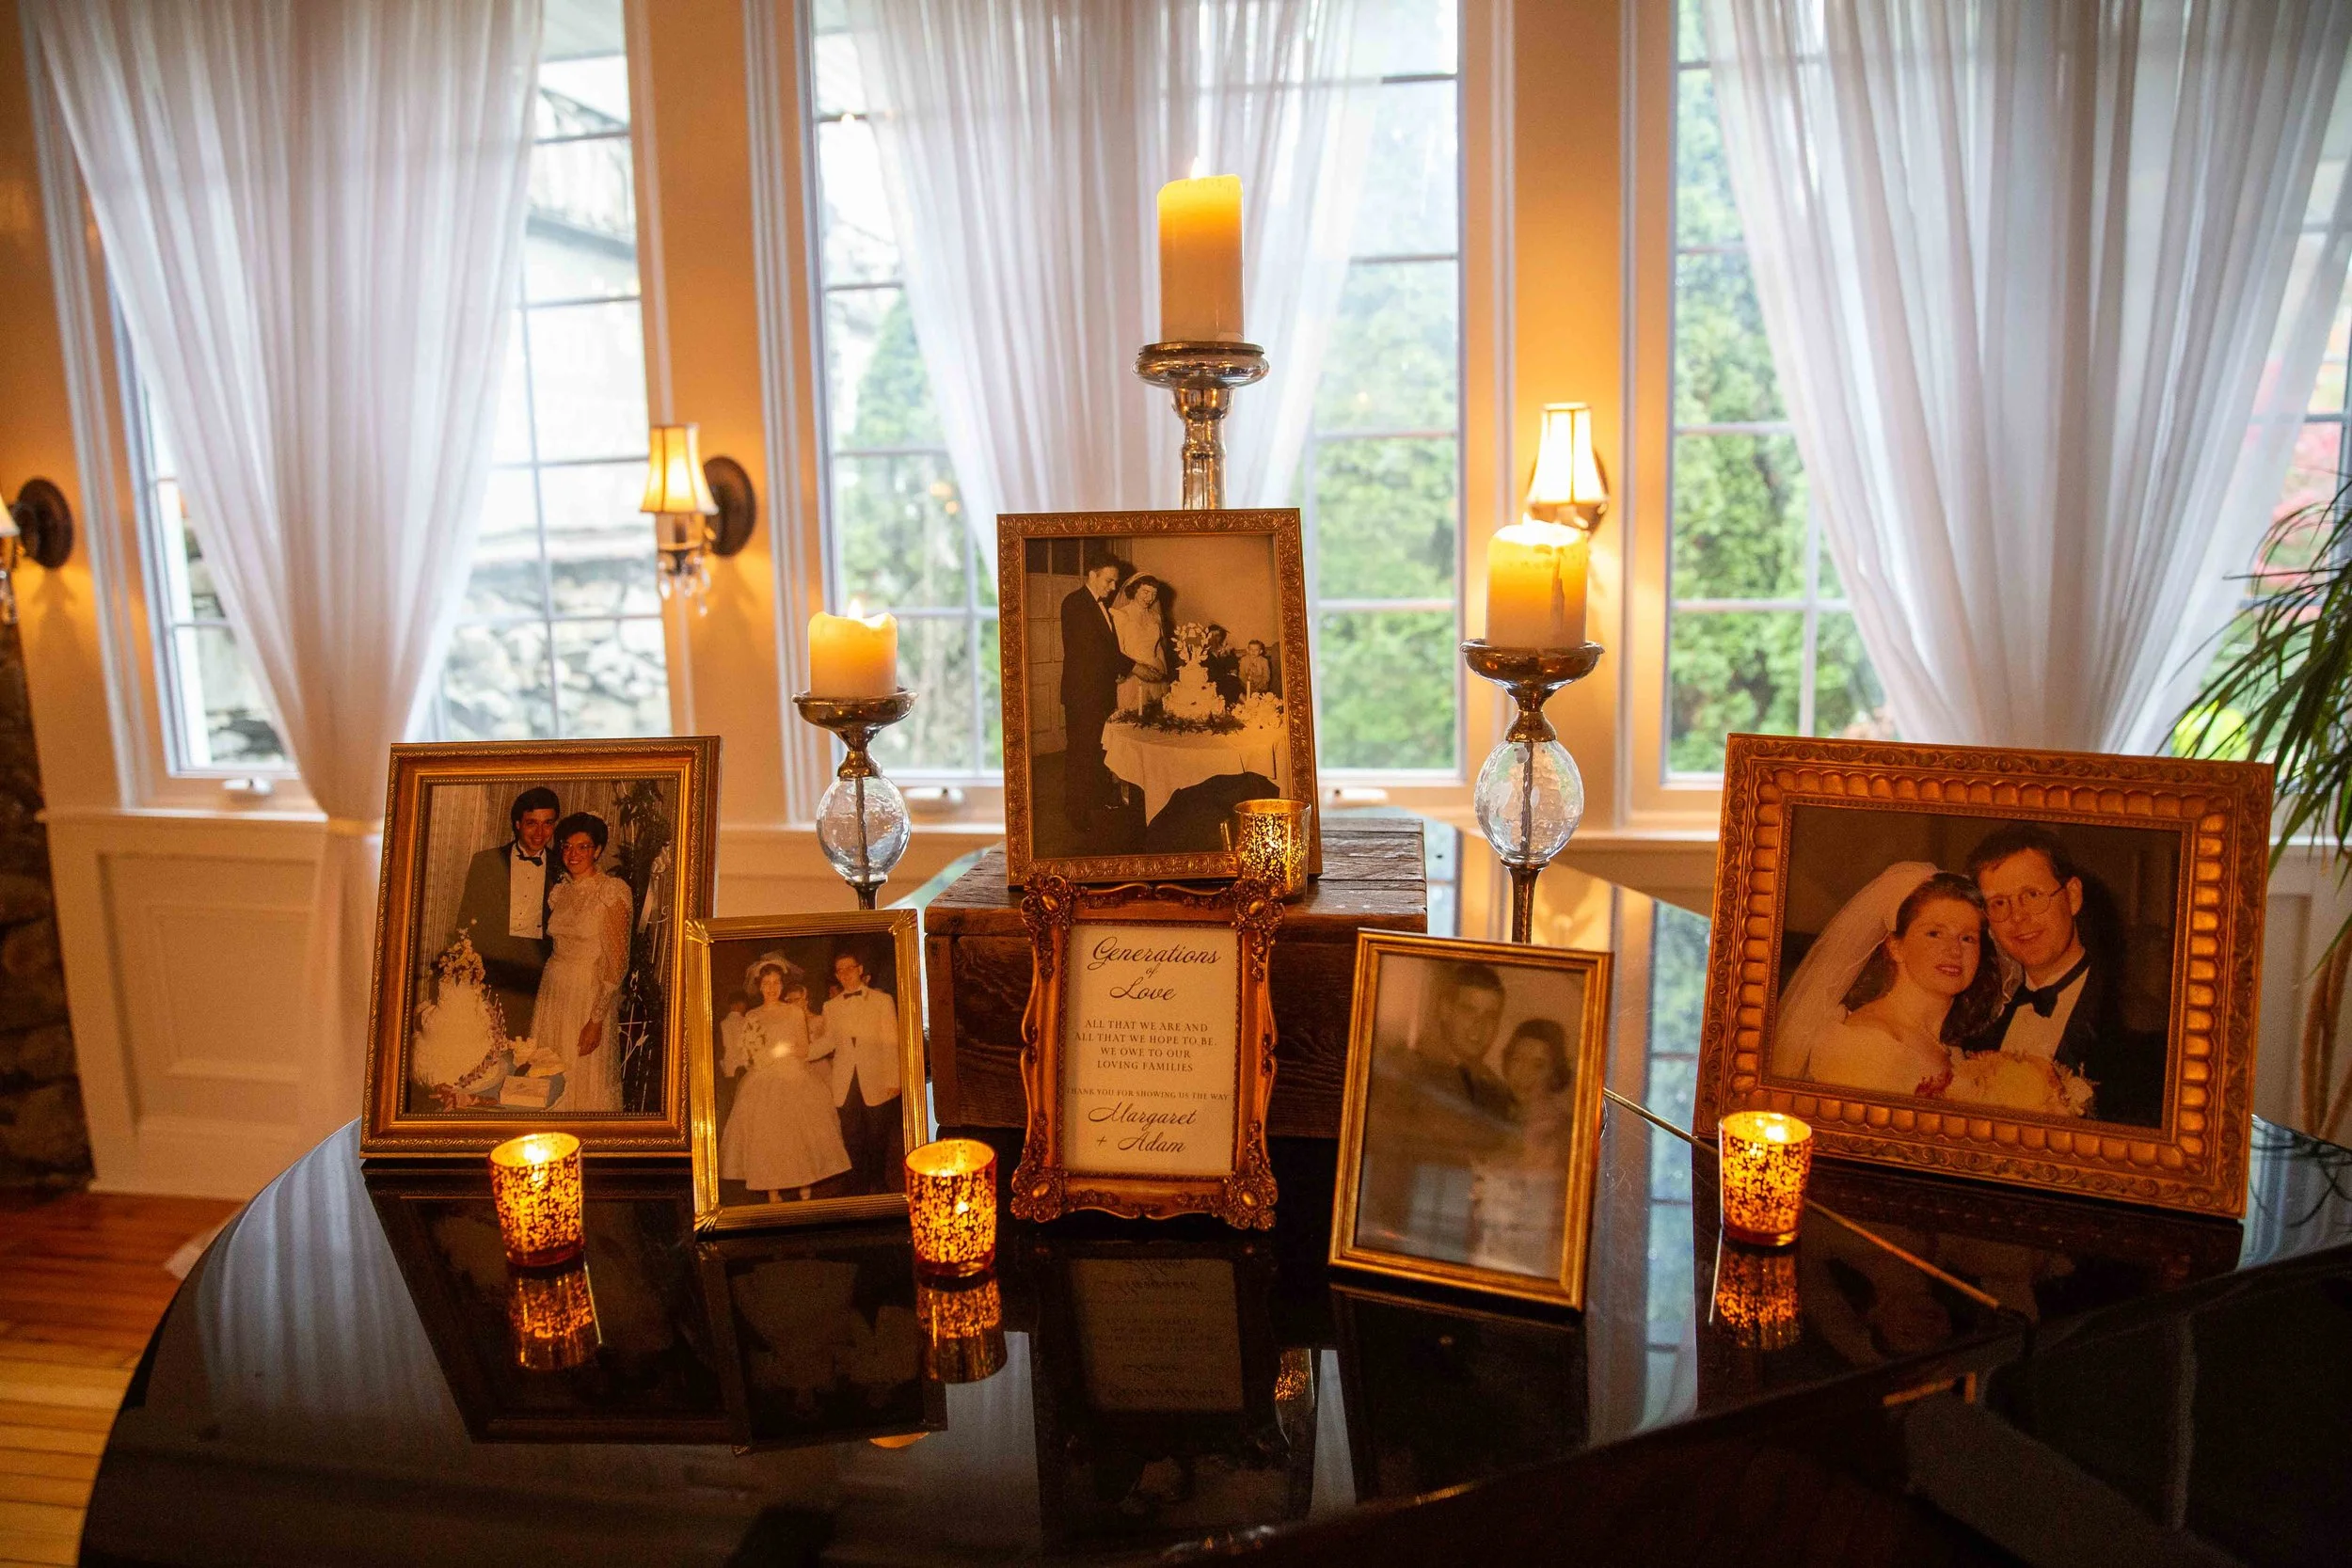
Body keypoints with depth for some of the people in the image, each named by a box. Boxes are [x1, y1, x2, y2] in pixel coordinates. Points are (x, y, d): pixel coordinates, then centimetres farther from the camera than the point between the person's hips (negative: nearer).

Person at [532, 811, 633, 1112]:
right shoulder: (560, 891, 9)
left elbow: (617, 962, -14)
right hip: (553, 992, 6)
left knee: (586, 1082, 0)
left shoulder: (612, 890, -11)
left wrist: (597, 1019, -19)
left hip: (591, 996, -6)